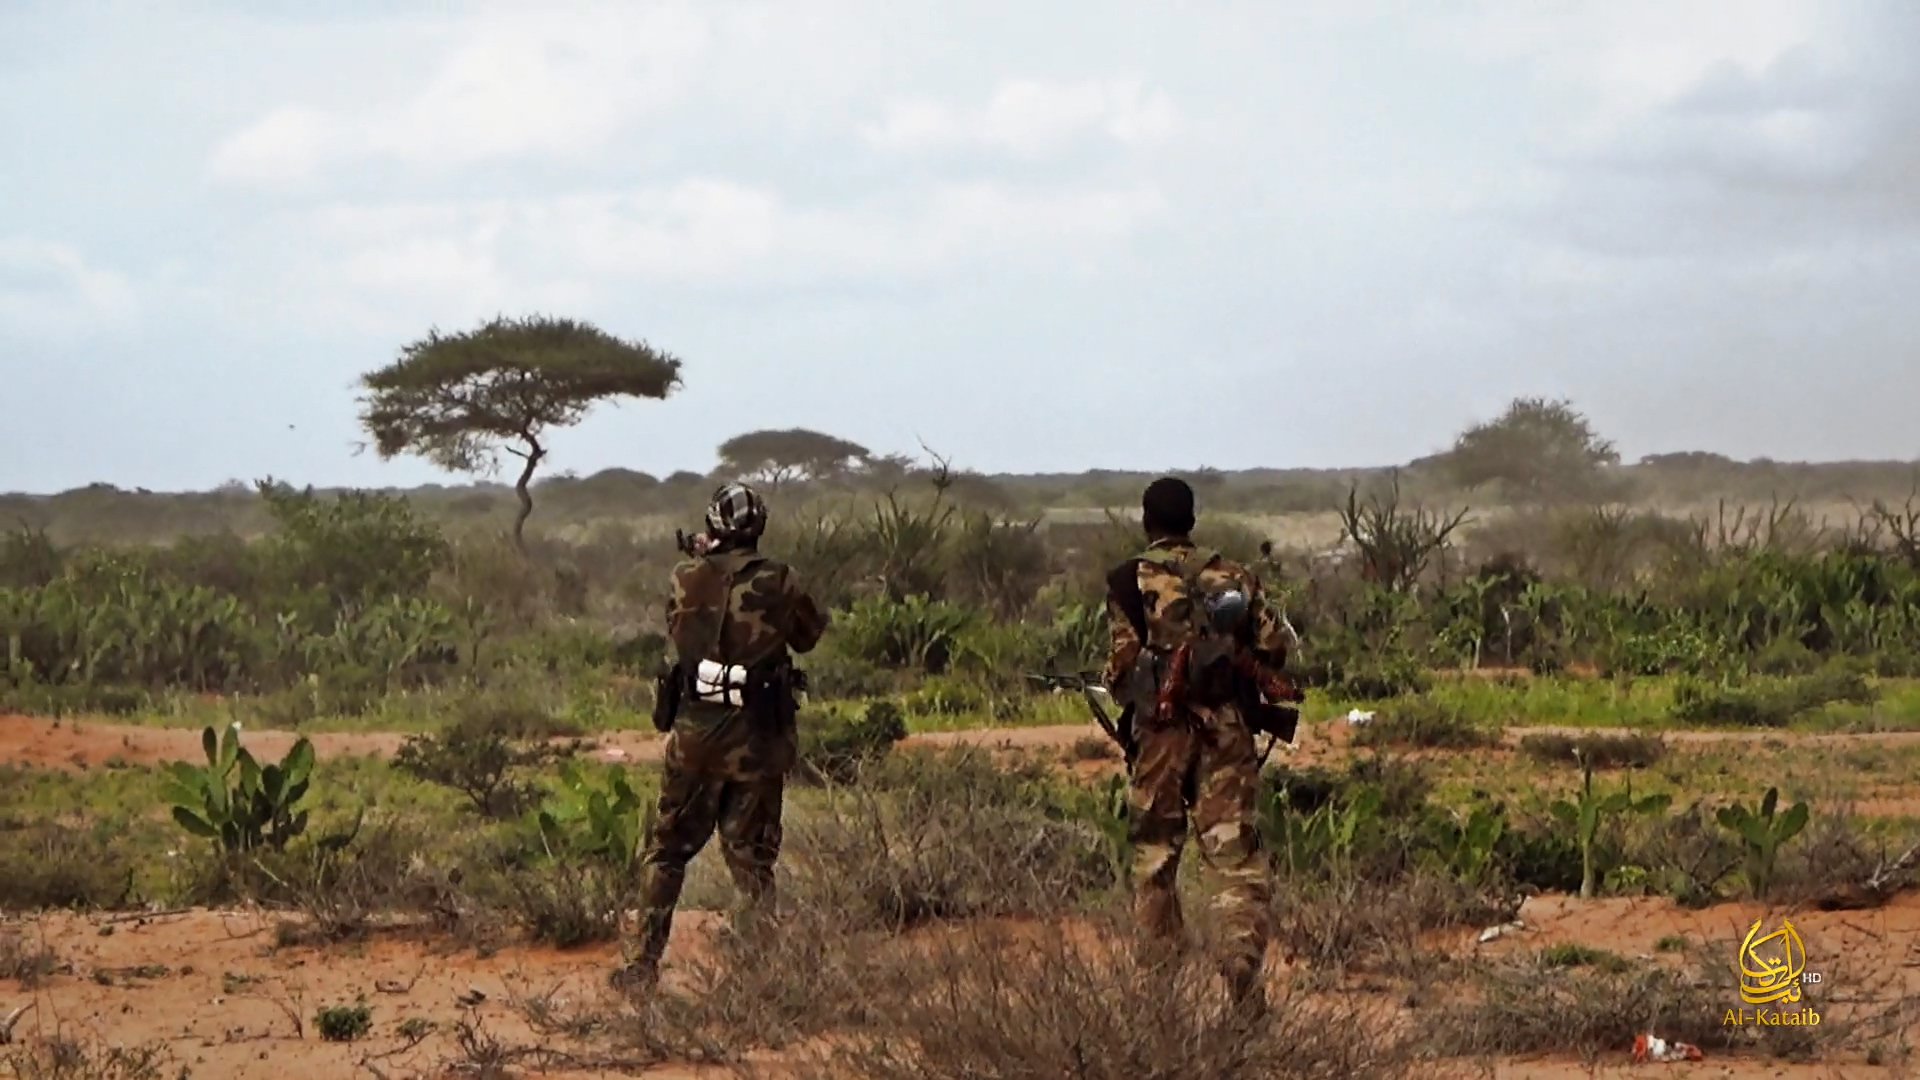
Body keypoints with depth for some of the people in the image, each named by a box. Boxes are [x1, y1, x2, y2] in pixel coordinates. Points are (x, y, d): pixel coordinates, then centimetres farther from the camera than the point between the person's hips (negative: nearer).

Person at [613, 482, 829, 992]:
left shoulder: (687, 579, -6)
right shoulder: (780, 581, -8)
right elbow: (809, 634, 8)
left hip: (696, 732, 0)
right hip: (760, 736, 0)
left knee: (666, 849, 12)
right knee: (751, 854, 9)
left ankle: (643, 963, 10)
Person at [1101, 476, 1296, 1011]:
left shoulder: (1132, 579, -3)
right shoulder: (1235, 576, 6)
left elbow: (1124, 658, -9)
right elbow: (1274, 646, 6)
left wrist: (1121, 689, 12)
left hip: (1163, 728, -2)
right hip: (1227, 728, 2)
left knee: (1155, 852, 10)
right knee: (1235, 851, -1)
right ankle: (1245, 953, -21)